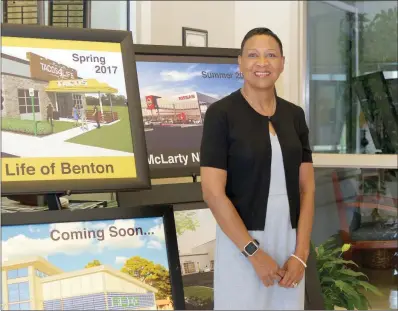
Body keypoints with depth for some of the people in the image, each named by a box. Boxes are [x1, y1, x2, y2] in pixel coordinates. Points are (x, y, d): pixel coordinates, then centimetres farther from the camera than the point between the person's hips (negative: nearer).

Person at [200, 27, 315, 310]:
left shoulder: (294, 115, 6)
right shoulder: (221, 114, -8)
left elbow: (307, 188, 5)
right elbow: (213, 193, -13)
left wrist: (300, 253, -4)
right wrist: (254, 252, -14)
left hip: (289, 241, 5)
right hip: (241, 243, -4)